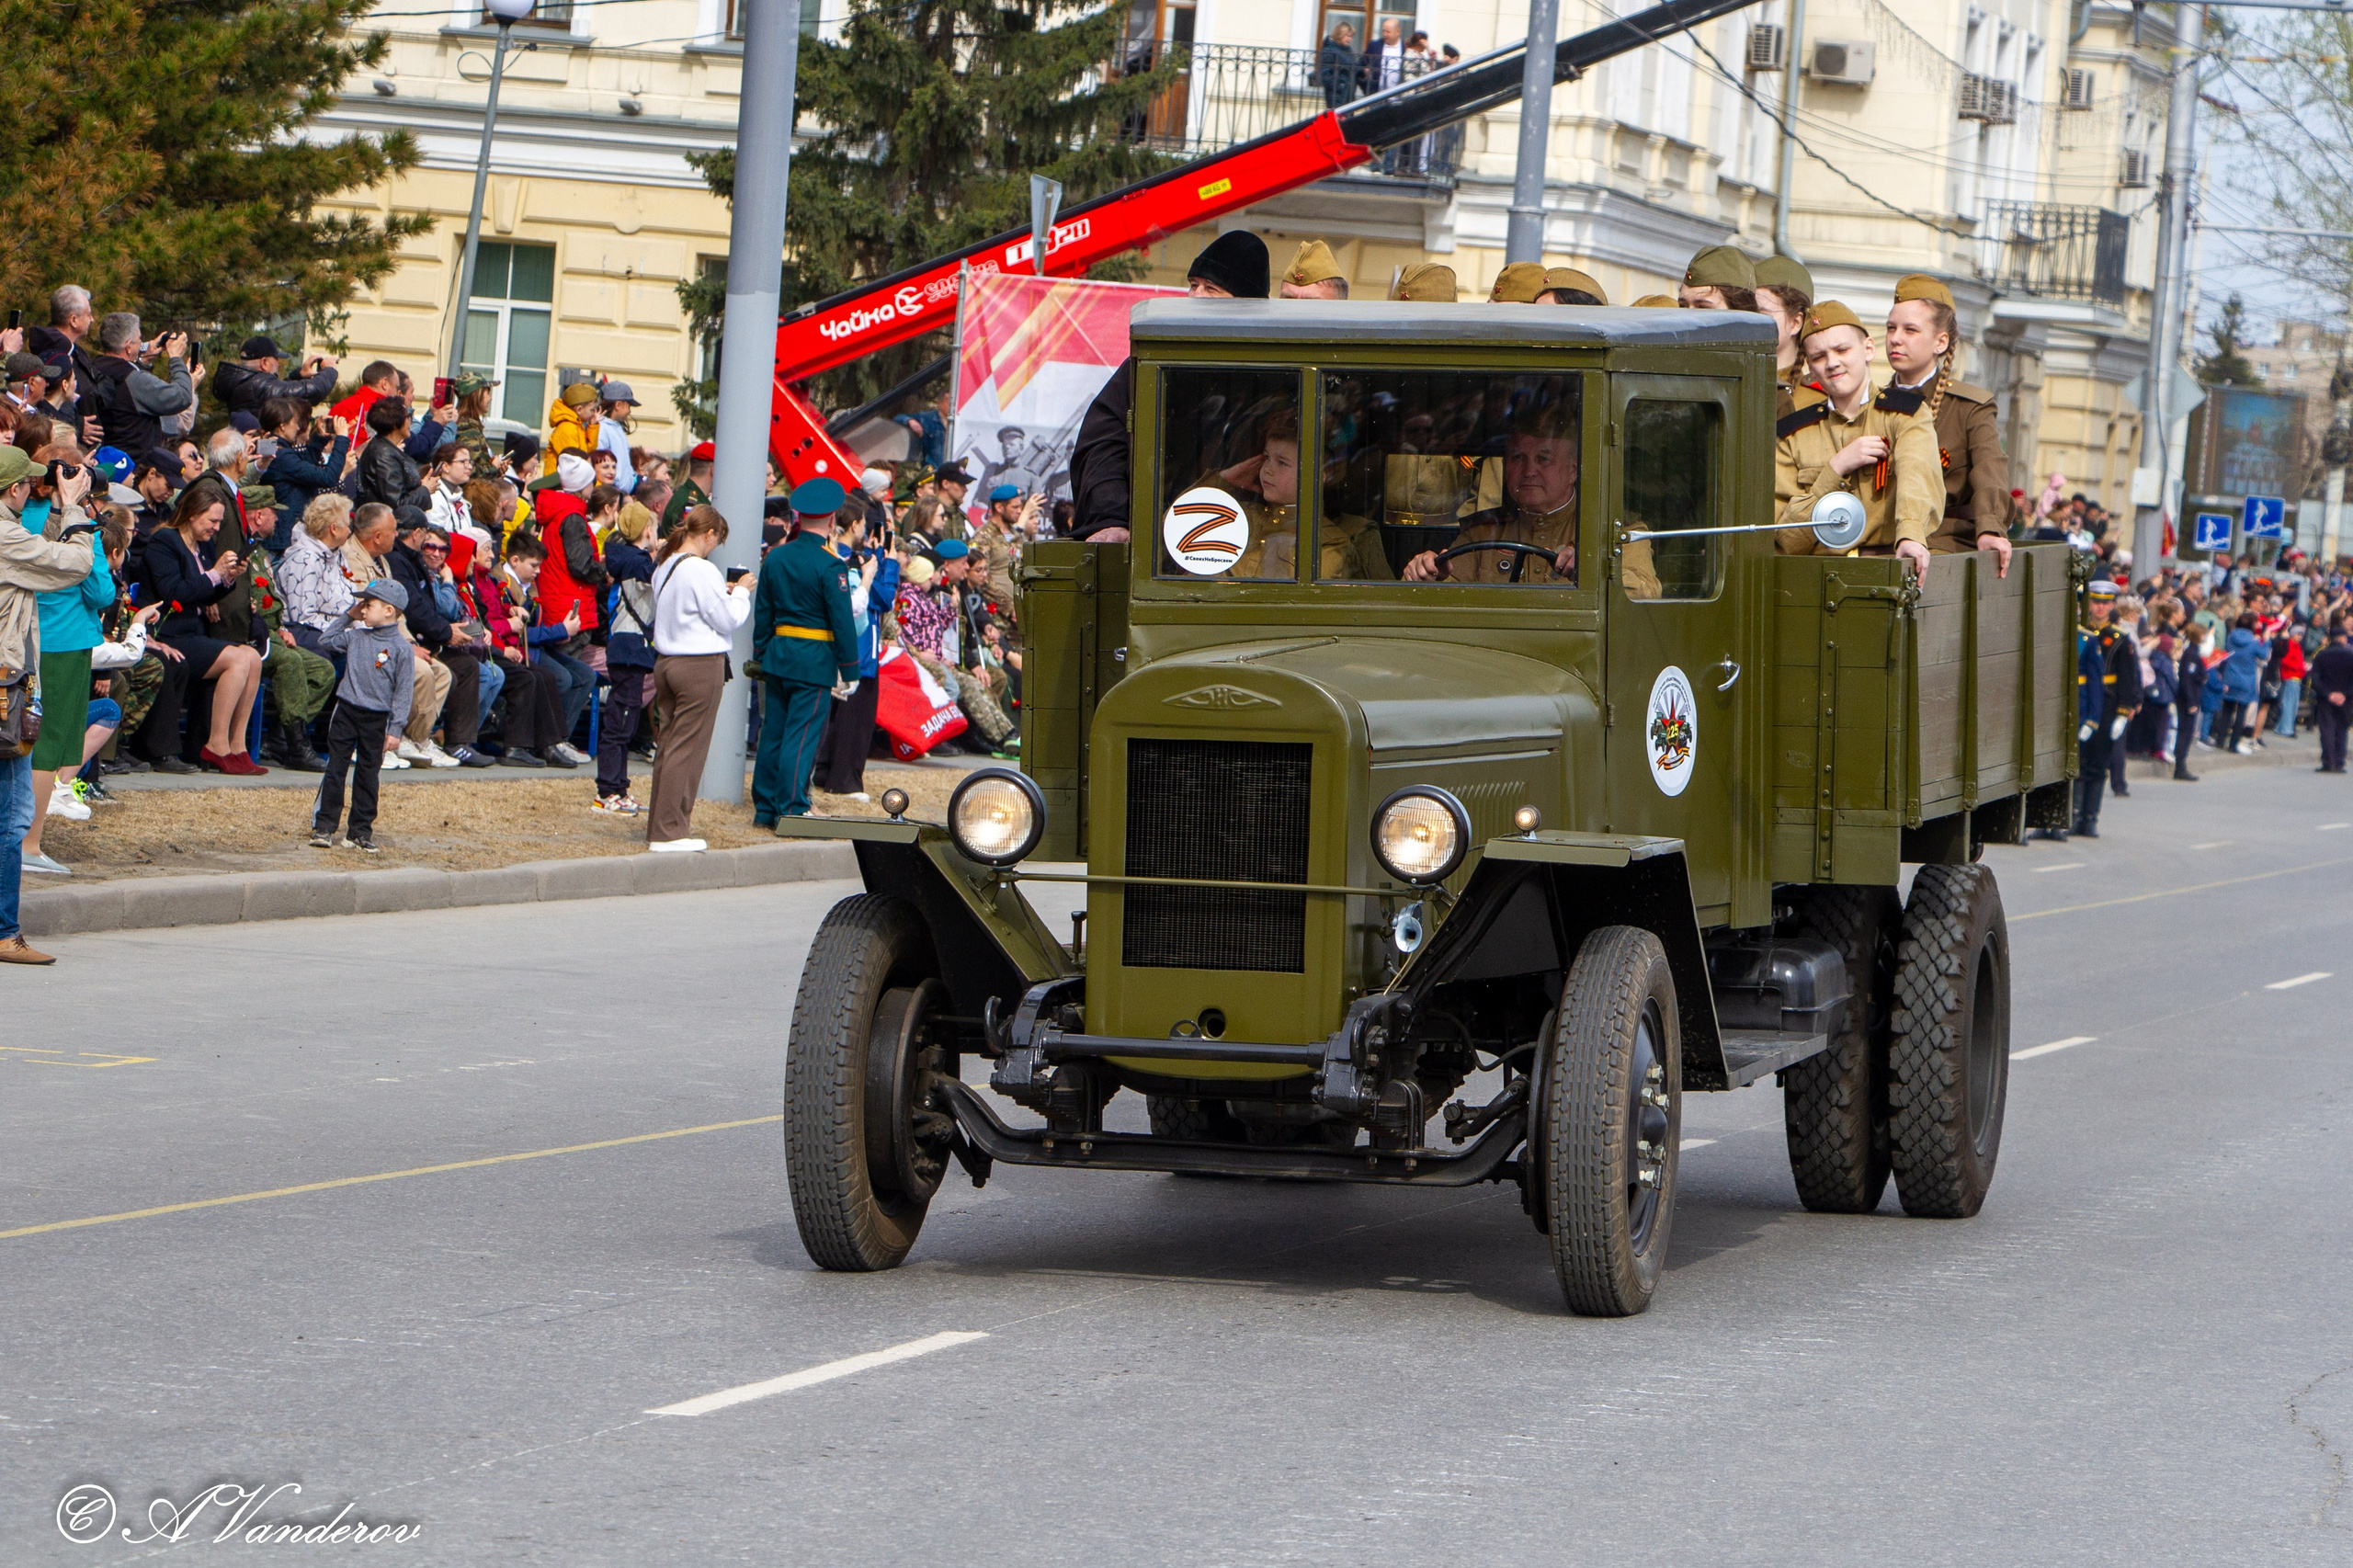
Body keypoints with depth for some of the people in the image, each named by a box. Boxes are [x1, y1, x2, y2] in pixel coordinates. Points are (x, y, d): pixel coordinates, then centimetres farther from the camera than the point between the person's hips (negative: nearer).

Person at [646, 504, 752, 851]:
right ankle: (669, 833, -3)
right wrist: (740, 593, 4)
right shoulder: (701, 570, -16)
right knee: (687, 749, -4)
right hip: (700, 665, -8)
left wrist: (724, 593, 14)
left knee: (668, 744, 14)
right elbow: (728, 619, -12)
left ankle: (658, 827, 19)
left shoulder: (664, 565, 10)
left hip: (666, 662, 8)